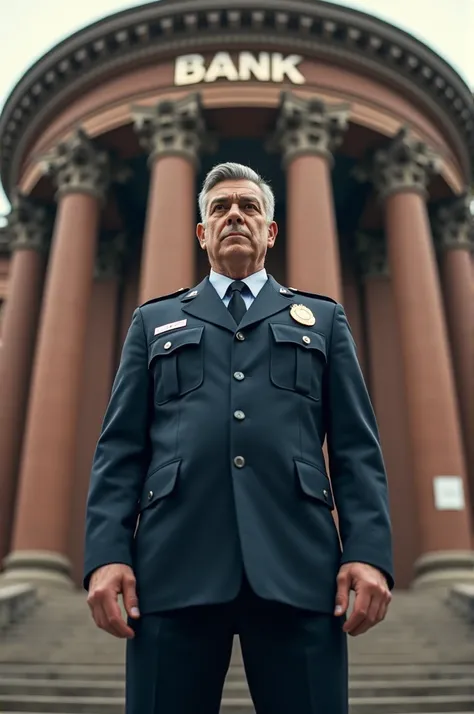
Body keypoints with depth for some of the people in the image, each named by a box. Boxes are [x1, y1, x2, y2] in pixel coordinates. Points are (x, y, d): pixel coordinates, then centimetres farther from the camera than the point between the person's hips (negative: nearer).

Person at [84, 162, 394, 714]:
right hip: (175, 568, 1)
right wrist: (107, 554, -4)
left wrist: (370, 553, -4)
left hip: (298, 568, 0)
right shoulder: (154, 321, 20)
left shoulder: (324, 319, 20)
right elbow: (121, 447, 11)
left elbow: (356, 446, 10)